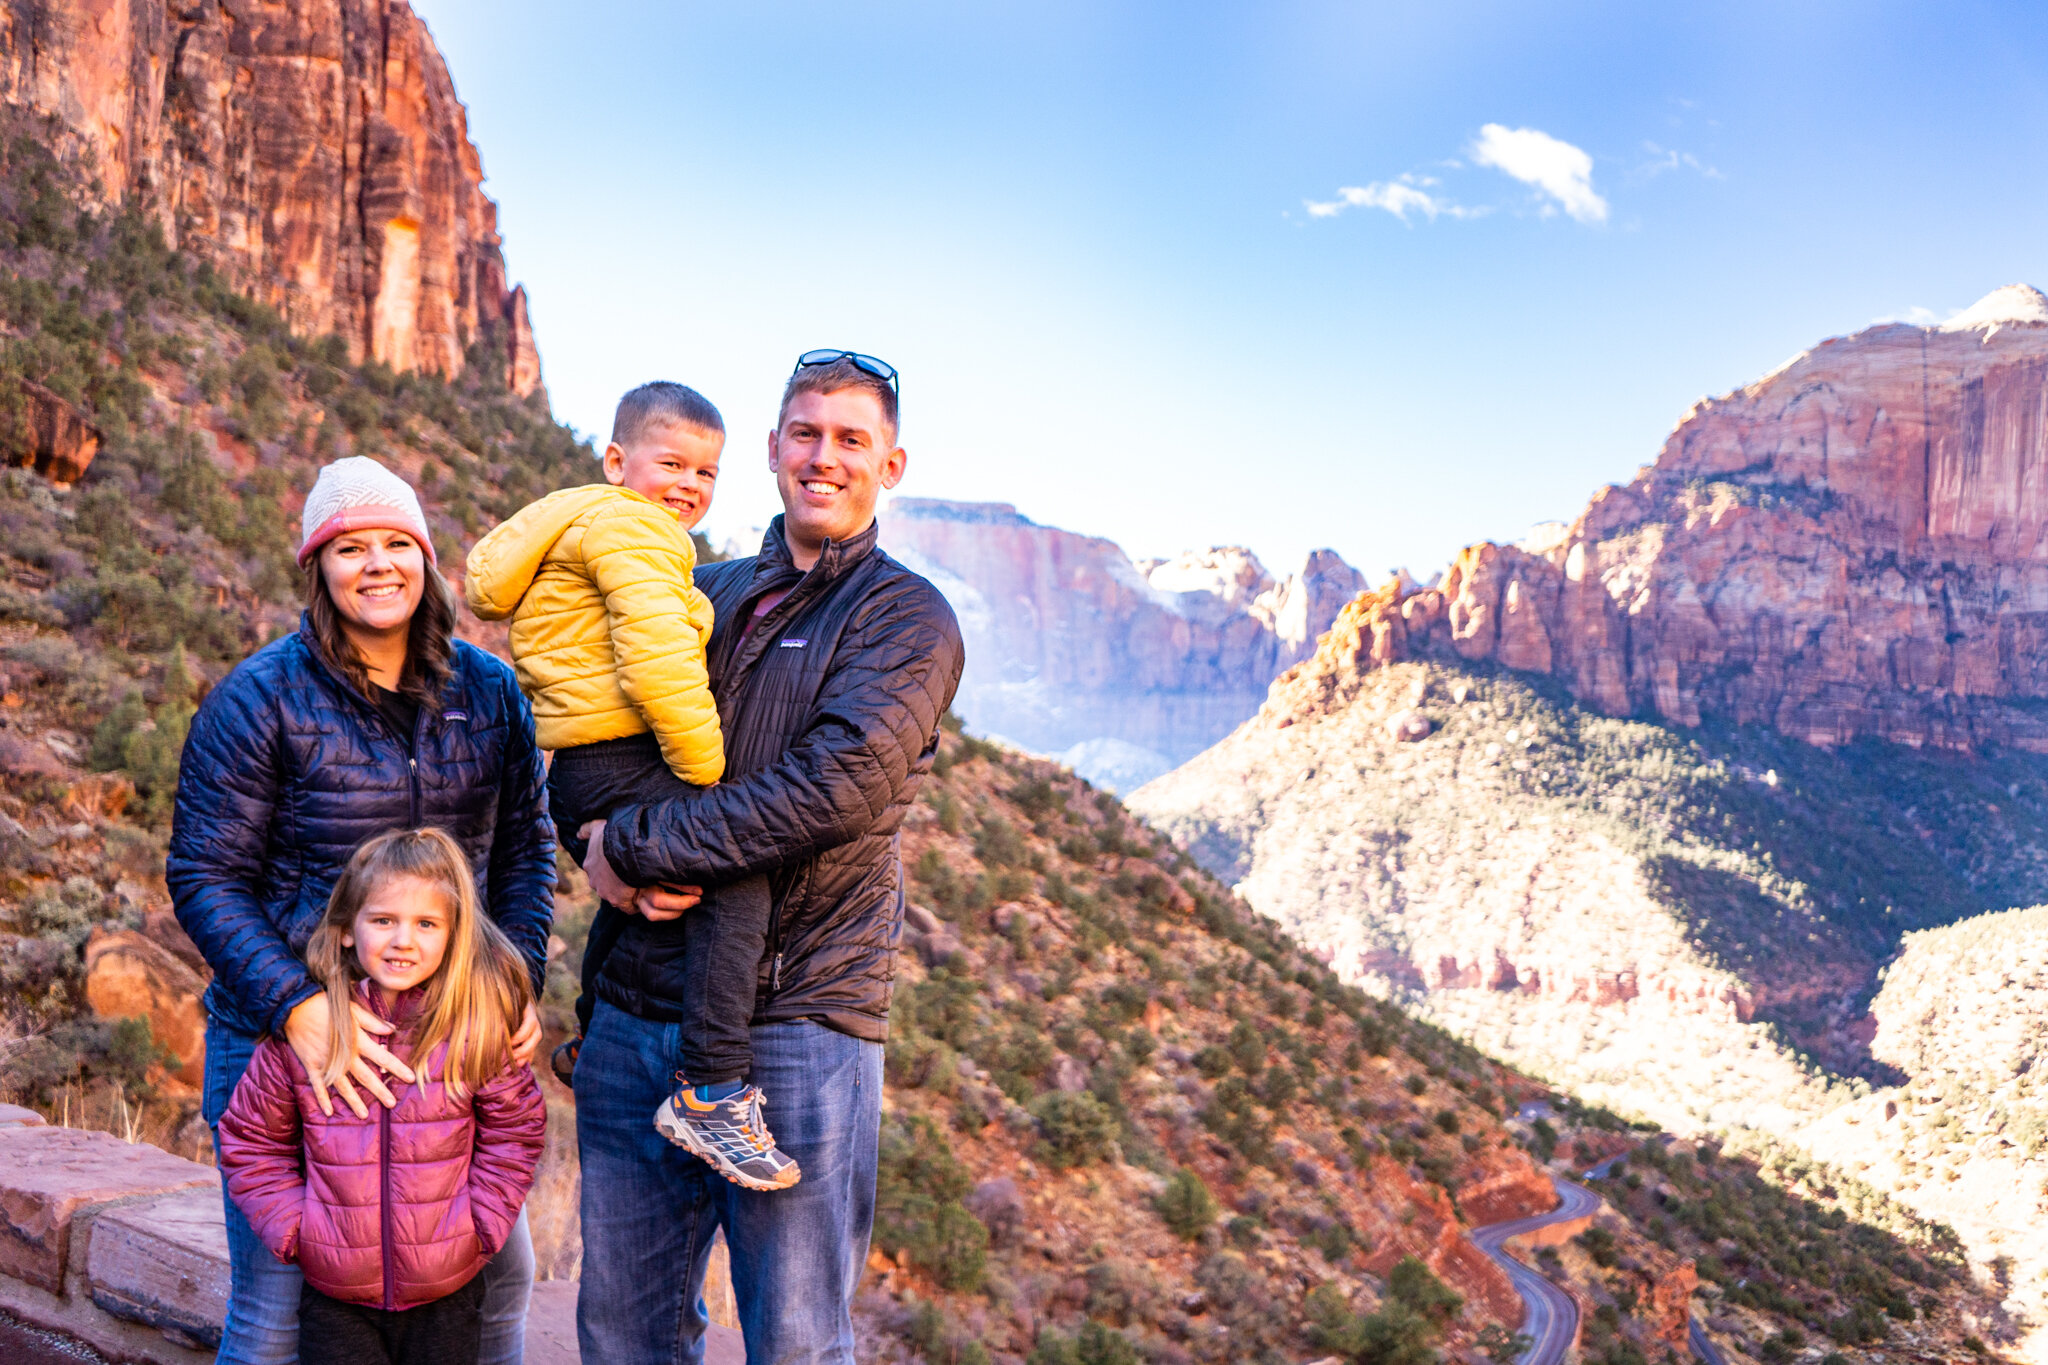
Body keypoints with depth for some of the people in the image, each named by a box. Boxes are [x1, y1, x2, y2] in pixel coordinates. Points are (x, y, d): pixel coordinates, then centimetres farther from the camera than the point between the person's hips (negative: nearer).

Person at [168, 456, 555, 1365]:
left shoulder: (488, 692, 4)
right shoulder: (257, 700, -8)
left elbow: (525, 847, 9)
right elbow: (204, 878, -10)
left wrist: (520, 981, -5)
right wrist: (296, 1008, -23)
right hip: (282, 1040, -3)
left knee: (498, 1271, 11)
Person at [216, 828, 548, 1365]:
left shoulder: (477, 1024, -9)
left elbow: (515, 1131, 3)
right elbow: (250, 1141, 4)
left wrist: (480, 1224, -3)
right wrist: (292, 1227, -3)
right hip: (335, 1299, 0)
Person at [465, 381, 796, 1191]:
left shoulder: (583, 530, 27)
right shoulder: (630, 526, -9)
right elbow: (658, 660, -22)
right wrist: (706, 772, -15)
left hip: (582, 770, 12)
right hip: (619, 766, -12)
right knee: (736, 881, -25)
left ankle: (592, 1042, 53)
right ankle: (712, 1093, -26)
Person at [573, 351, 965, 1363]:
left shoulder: (908, 621, -3)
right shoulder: (696, 594, 14)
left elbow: (837, 790, -18)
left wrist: (634, 845, -12)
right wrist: (627, 867, -7)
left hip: (799, 1022, -5)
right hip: (638, 1012, 5)